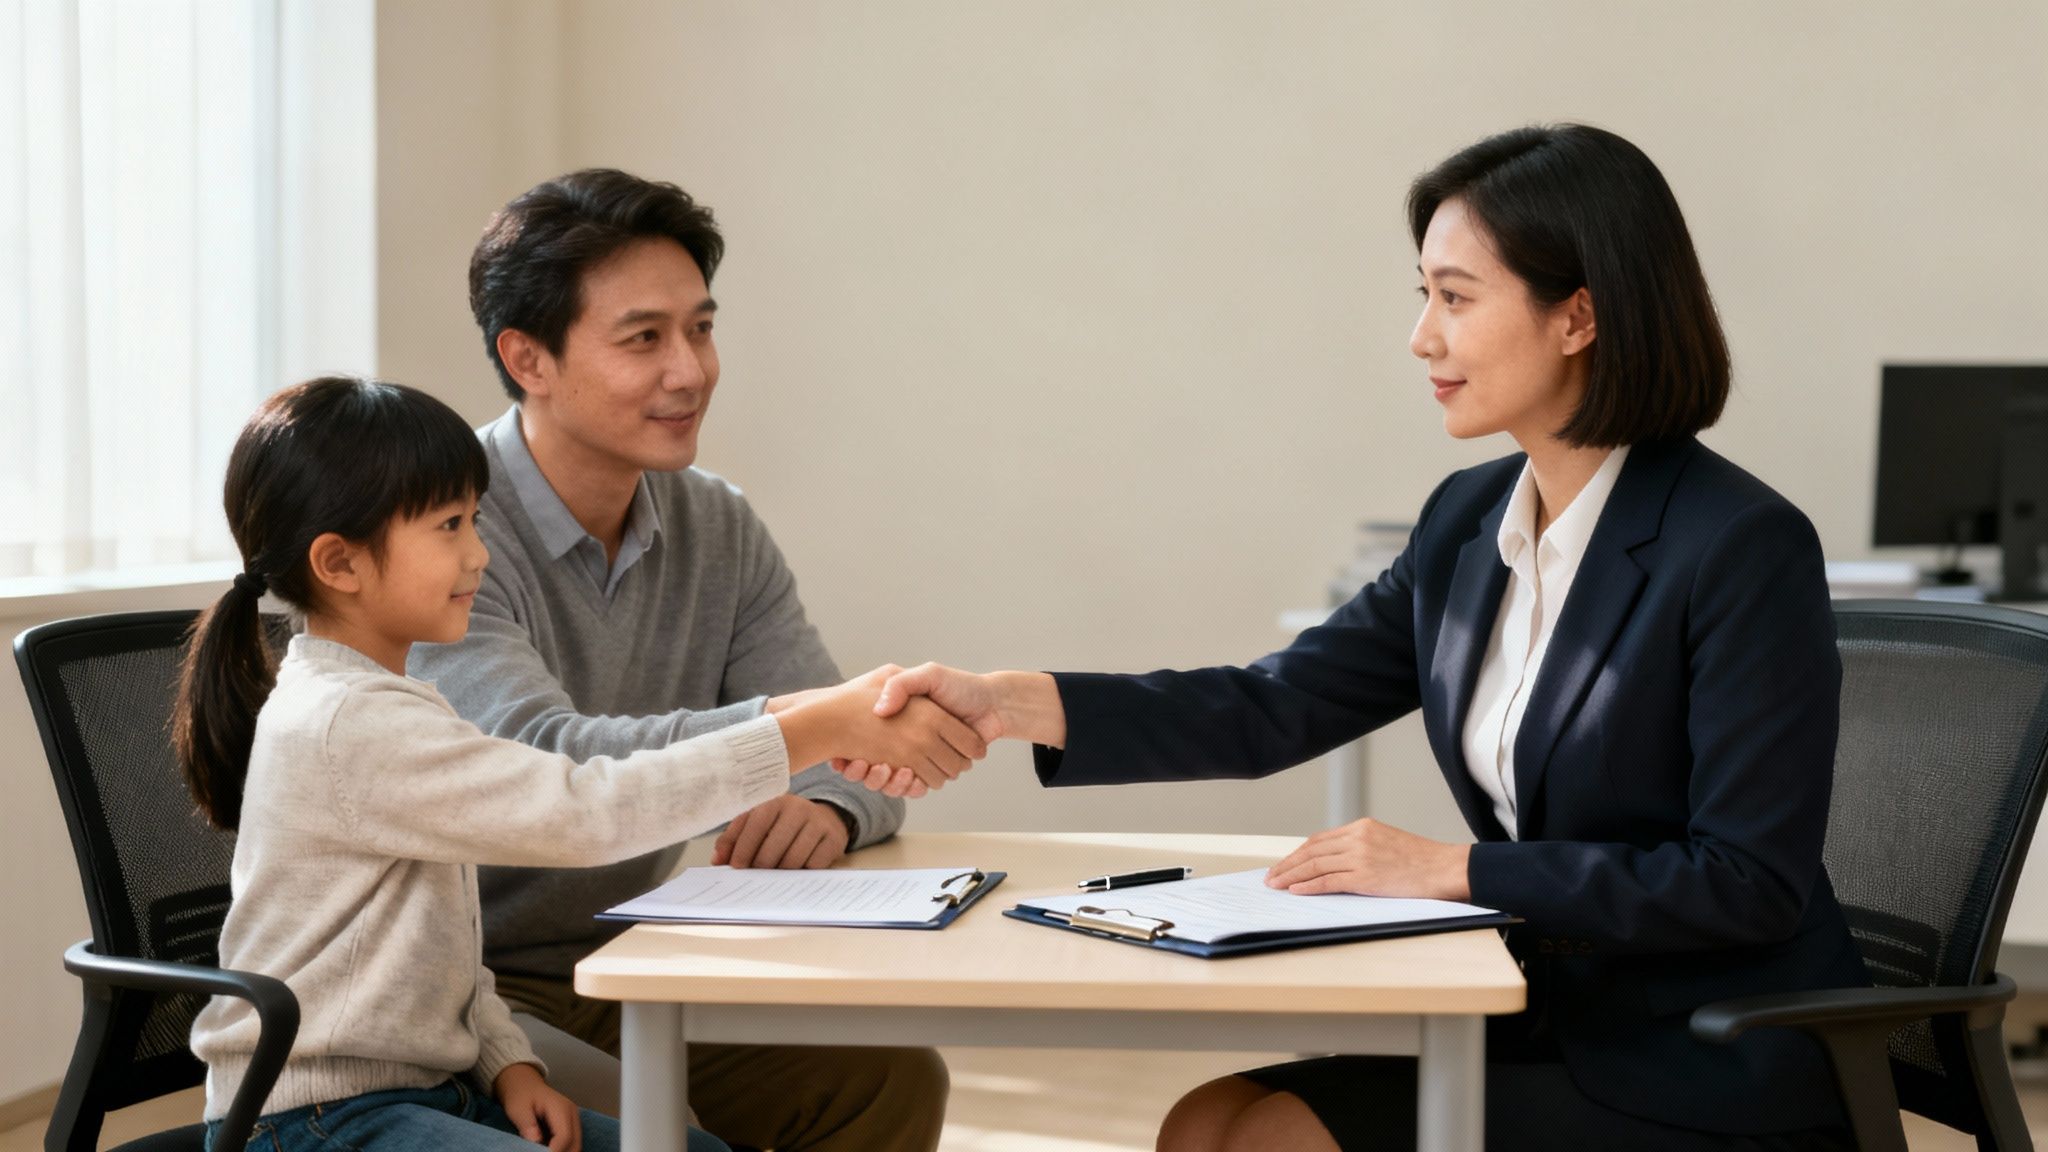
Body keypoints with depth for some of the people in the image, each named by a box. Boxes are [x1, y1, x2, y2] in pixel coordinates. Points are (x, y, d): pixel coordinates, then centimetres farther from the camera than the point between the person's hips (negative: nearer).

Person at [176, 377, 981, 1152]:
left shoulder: (376, 702, 13)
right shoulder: (349, 725, -21)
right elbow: (588, 812, -29)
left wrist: (506, 1061, 0)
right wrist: (829, 725, -30)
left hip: (428, 1085, 10)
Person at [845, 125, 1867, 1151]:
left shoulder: (1746, 549, -17)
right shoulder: (1468, 523, 6)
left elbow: (1750, 881, -19)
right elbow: (1273, 709, 4)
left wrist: (1457, 871, -18)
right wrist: (1006, 702, -7)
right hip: (1545, 1021, 7)